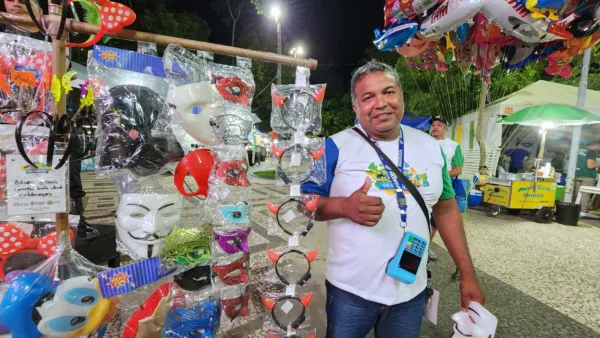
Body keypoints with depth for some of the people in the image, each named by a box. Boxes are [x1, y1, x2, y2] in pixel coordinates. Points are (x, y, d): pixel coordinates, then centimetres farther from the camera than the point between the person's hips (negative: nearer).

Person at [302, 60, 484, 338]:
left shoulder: (430, 147, 1)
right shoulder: (336, 147, -12)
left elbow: (446, 210, 8)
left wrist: (467, 274, 6)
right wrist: (344, 206, -28)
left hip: (411, 291, 4)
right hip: (349, 289, -3)